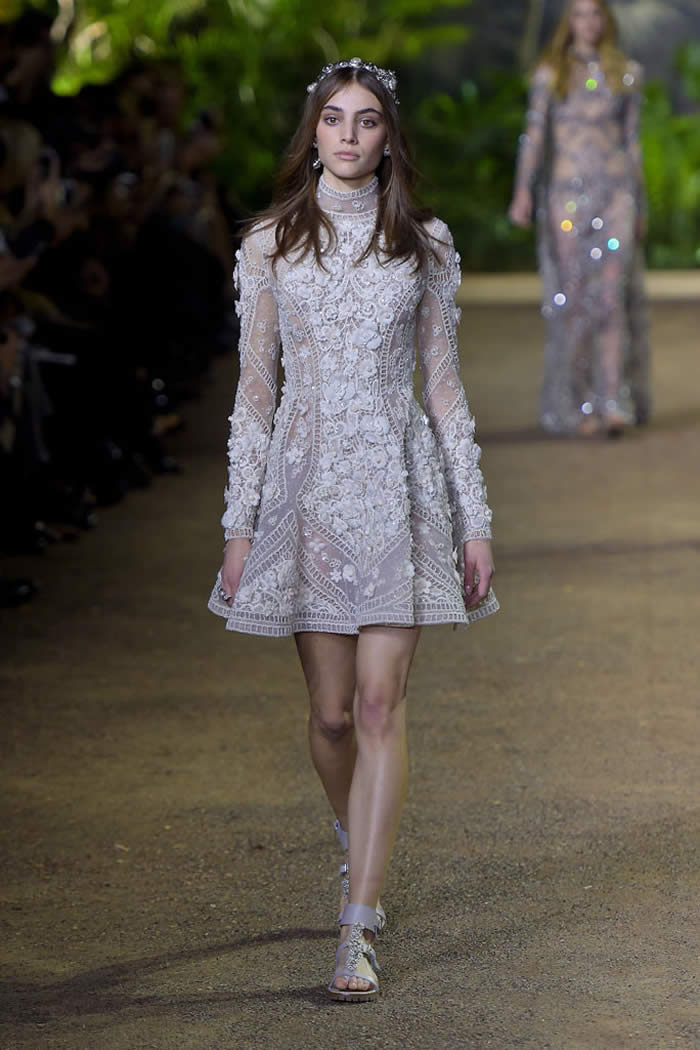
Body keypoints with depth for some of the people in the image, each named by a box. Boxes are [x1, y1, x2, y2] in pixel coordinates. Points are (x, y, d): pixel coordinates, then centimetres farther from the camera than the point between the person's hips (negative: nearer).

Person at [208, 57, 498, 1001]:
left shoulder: (423, 244, 6)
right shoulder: (271, 244, 6)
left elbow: (443, 386, 7)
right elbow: (254, 388, 6)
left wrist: (475, 518, 4)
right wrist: (241, 522, 2)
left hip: (397, 478, -1)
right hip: (307, 474, 1)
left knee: (379, 704, -10)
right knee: (332, 711, 5)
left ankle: (356, 931, -11)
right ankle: (362, 854, 35)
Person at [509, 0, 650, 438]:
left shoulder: (626, 73, 8)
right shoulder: (550, 74, 5)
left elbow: (632, 141, 11)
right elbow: (535, 135, -4)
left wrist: (640, 207, 9)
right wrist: (523, 192, -17)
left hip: (615, 192, 0)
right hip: (567, 193, 0)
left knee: (612, 296, -12)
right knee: (574, 300, 1)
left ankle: (615, 405, -17)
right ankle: (579, 406, 9)